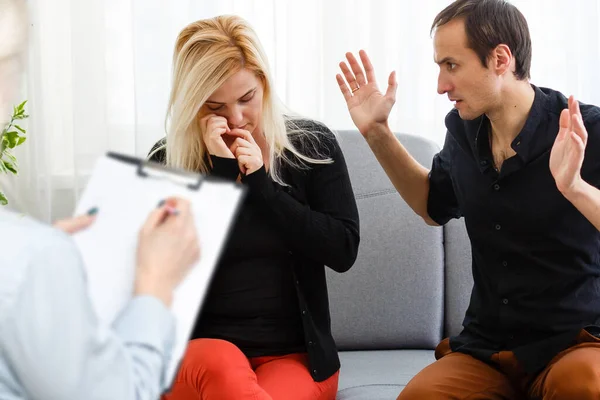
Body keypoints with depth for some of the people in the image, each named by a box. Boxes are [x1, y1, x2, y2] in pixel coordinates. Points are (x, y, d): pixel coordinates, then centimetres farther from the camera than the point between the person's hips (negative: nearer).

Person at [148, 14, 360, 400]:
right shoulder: (167, 161, 1)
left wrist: (260, 185, -11)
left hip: (295, 354, 0)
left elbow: (343, 251, -6)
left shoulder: (311, 145, 3)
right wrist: (221, 174, -14)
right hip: (197, 350, 1)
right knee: (219, 364, -36)